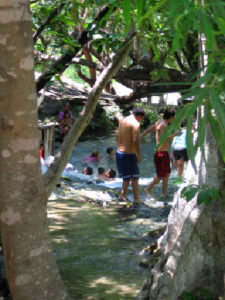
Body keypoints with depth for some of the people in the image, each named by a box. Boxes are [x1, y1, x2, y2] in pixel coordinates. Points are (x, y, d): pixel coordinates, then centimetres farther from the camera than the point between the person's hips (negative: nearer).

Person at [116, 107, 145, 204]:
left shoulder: (122, 120, 11)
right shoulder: (135, 124, -15)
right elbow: (136, 141, -21)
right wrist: (139, 156, -16)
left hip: (119, 152, 8)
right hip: (129, 154, -8)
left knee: (127, 176, 20)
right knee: (134, 177, 4)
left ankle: (122, 195, 17)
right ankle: (136, 199, 9)